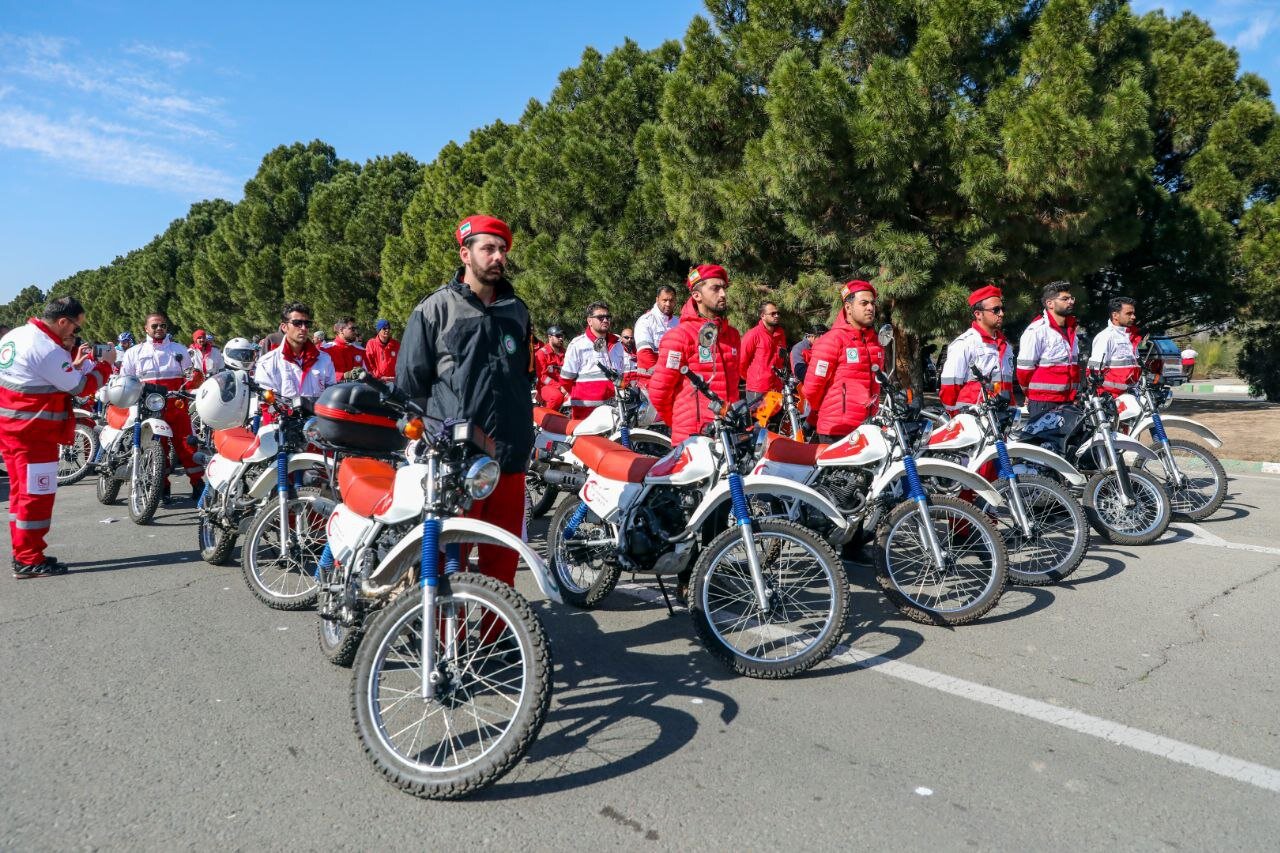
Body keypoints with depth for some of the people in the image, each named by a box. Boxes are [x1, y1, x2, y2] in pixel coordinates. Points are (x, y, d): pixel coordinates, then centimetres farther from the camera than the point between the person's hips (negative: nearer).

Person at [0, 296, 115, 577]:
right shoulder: (47, 349, -20)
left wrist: (75, 361, 13)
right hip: (34, 432, -10)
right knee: (37, 495, -3)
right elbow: (80, 387, -13)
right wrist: (105, 364, 0)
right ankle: (29, 561, 2)